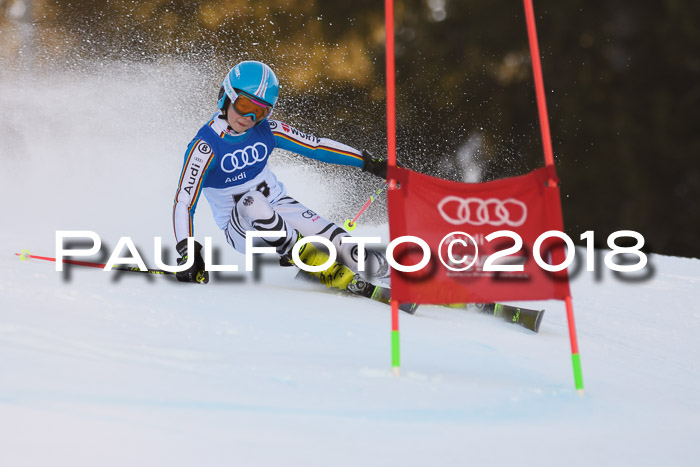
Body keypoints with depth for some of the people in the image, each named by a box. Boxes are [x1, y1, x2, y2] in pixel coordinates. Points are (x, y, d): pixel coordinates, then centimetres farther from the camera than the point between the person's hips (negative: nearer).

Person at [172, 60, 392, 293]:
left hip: (279, 206, 4)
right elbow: (183, 203, -22)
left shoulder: (266, 130, -6)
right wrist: (186, 252, -35)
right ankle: (304, 256, -23)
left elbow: (316, 145, 1)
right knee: (251, 201, -37)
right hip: (241, 228, -3)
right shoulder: (206, 146, -19)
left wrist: (370, 162, 1)